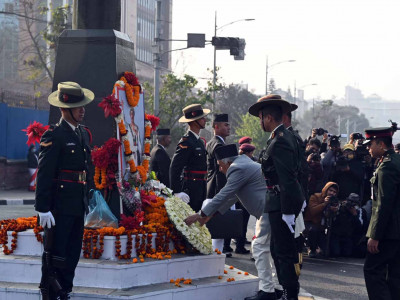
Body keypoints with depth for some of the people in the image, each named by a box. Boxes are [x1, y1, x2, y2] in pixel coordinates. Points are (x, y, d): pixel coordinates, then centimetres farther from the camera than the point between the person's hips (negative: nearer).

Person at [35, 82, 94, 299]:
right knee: (55, 253, -4)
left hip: (78, 206, 8)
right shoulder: (54, 136, -12)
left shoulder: (84, 133, 14)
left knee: (73, 253, 12)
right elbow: (44, 174, -15)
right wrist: (43, 208, -18)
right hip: (60, 206, -8)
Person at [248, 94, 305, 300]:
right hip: (289, 199, 10)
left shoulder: (279, 142, -19)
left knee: (285, 251, -4)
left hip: (281, 203, -10)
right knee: (277, 249, 18)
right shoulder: (288, 137, 12)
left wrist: (287, 211, -22)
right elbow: (296, 171, 18)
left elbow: (287, 179, -23)